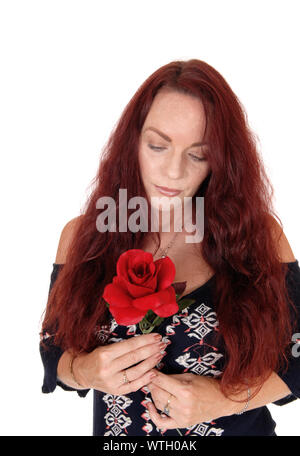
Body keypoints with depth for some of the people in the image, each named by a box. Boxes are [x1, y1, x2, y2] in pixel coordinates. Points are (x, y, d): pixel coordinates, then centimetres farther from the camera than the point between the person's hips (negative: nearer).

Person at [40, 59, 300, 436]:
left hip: (239, 428, -1)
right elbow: (54, 351, -3)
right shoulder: (82, 236, -11)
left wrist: (224, 398, -22)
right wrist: (85, 372, -23)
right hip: (118, 432, 1)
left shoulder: (260, 235, -14)